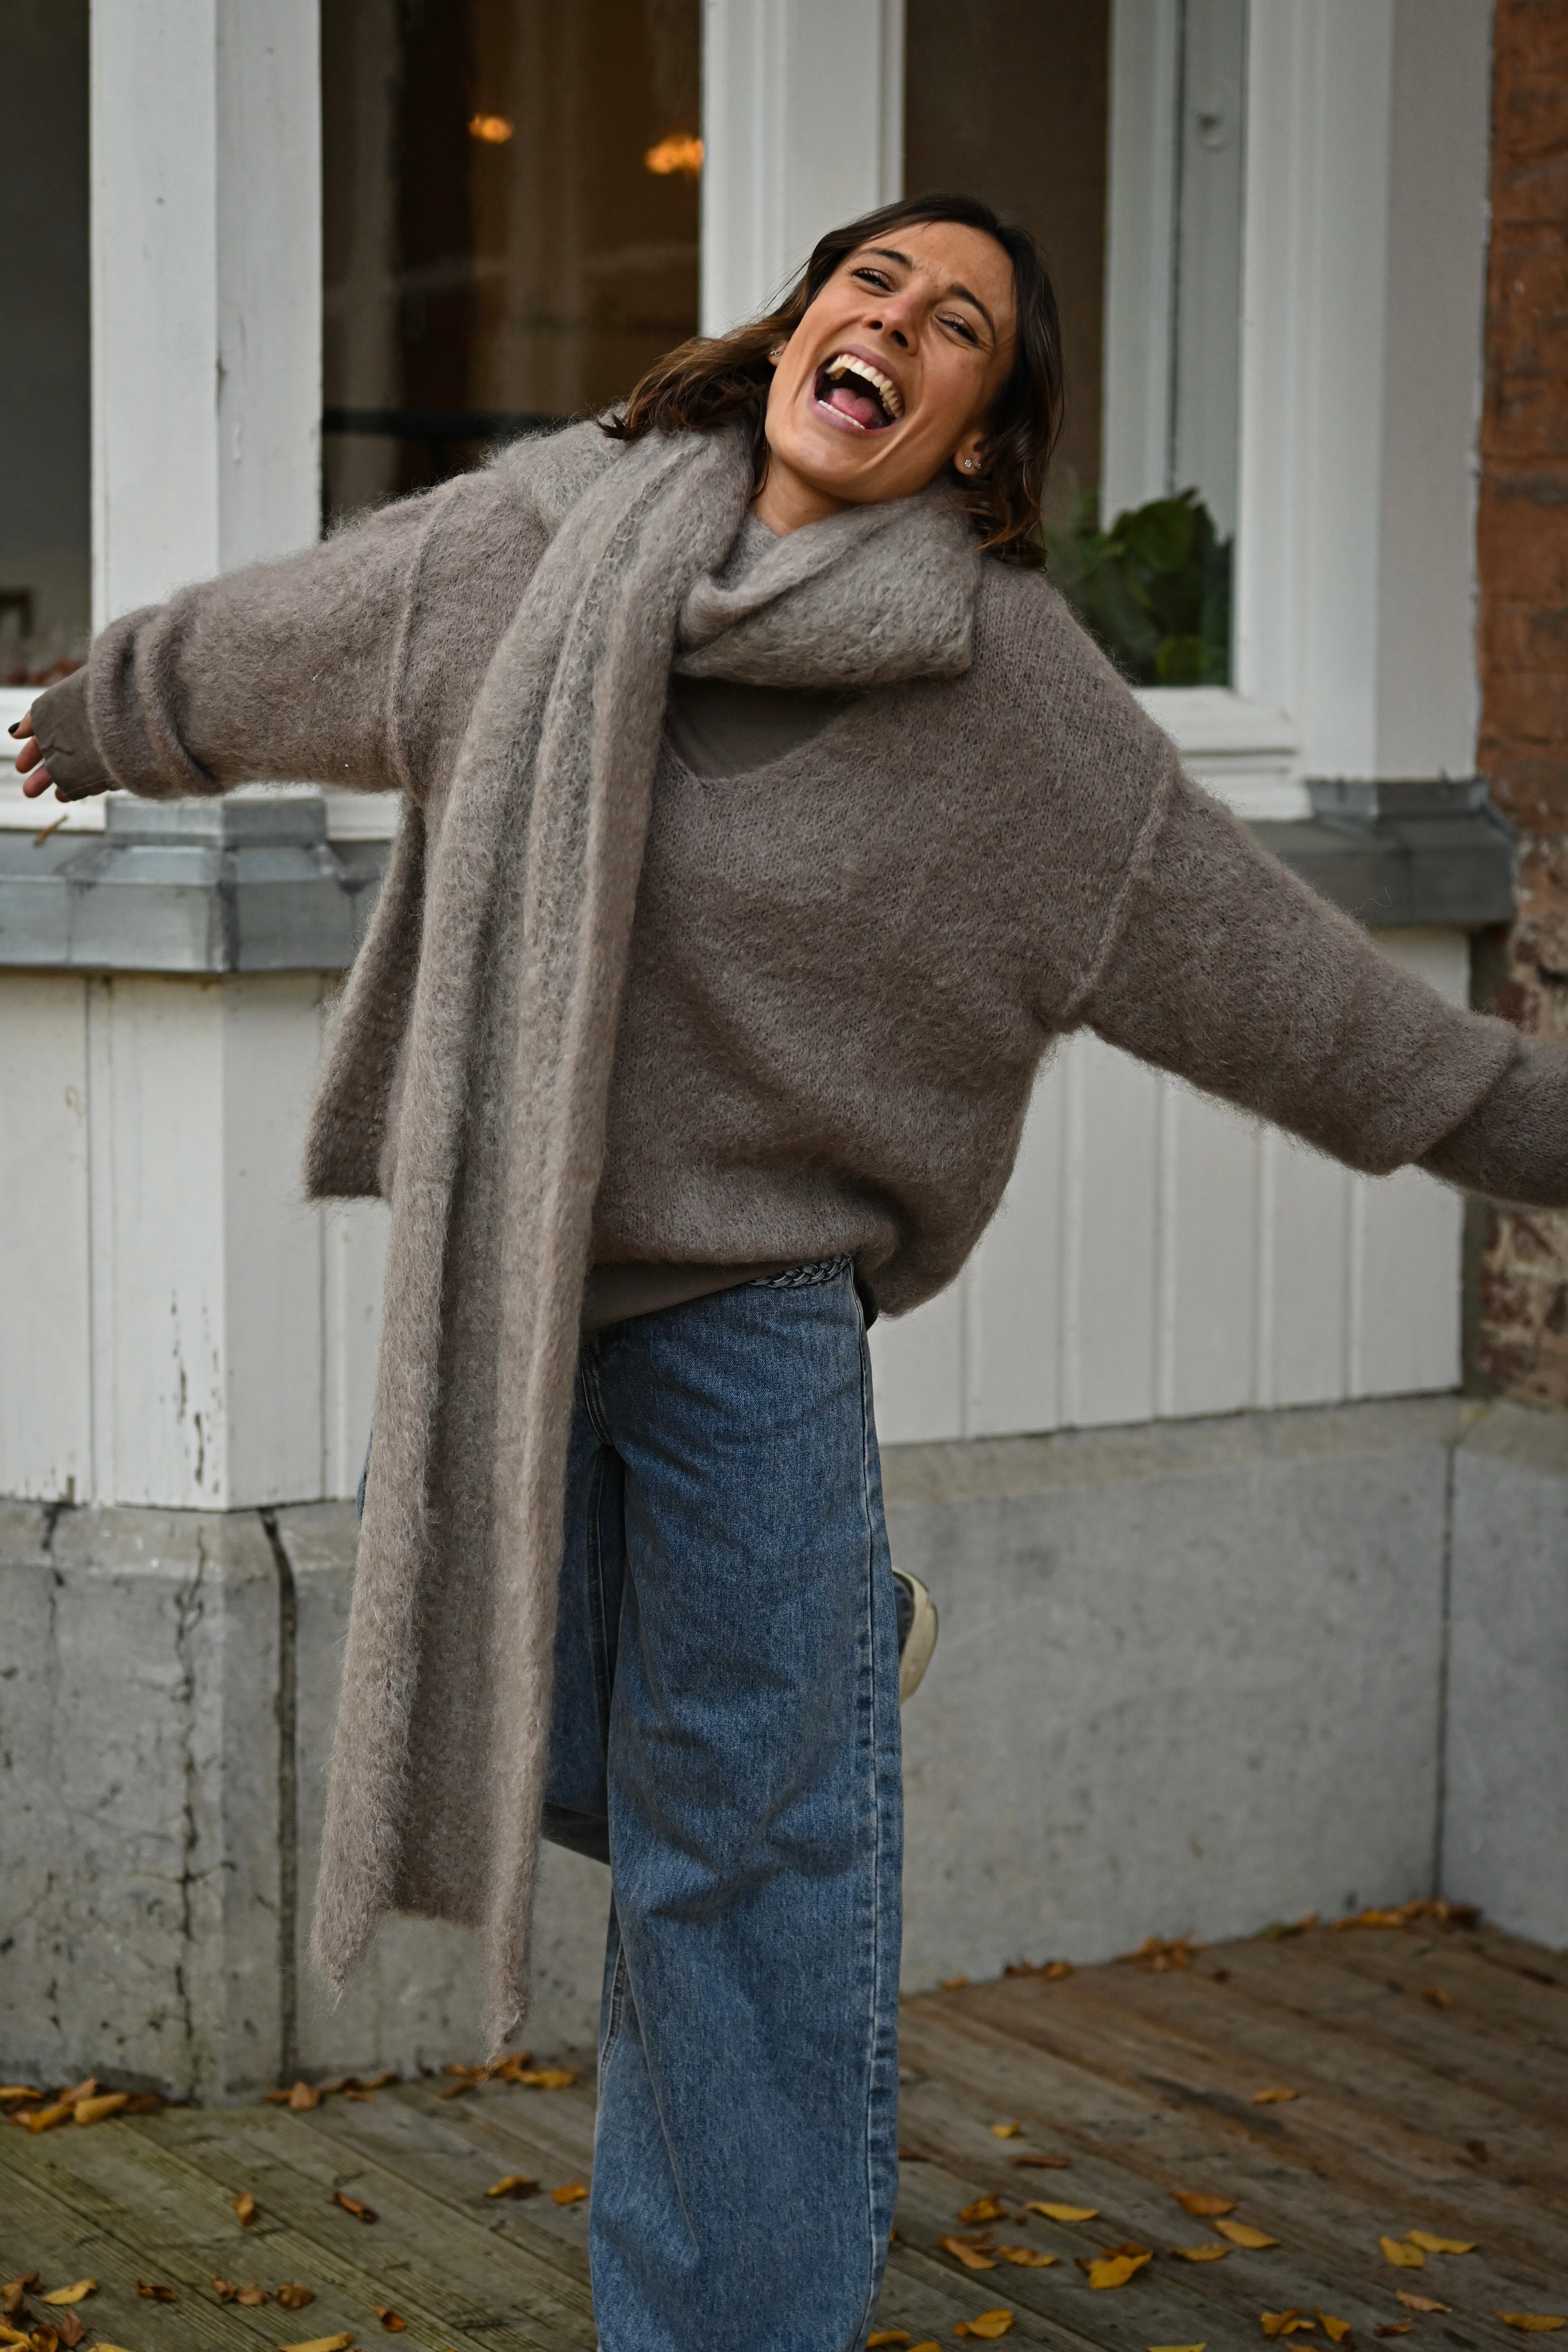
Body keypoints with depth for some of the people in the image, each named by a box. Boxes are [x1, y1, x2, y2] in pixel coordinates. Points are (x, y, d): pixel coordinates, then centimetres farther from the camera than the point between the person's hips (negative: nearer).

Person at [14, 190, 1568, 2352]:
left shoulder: (1008, 686, -9)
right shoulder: (555, 526, 1)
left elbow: (1261, 960, -3)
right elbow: (289, 639, 19)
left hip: (748, 1300, -4)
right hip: (502, 1268, 4)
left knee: (748, 1863, 0)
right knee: (557, 1758, 14)